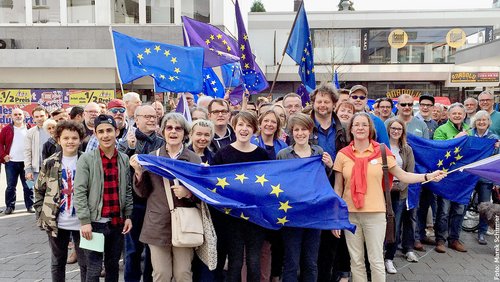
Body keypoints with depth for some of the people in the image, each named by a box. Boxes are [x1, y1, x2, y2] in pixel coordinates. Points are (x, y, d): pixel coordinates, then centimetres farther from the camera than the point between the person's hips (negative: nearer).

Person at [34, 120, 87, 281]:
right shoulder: (49, 163, -1)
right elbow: (39, 191, 7)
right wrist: (41, 214, 1)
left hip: (81, 222, -1)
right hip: (56, 222, 2)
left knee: (85, 263, 8)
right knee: (57, 262, 18)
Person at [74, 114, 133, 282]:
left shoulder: (124, 159, 5)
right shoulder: (86, 159, -7)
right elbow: (79, 192, -10)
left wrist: (128, 216, 4)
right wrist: (84, 221, -15)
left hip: (118, 222, 4)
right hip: (95, 221, -4)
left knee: (113, 265, 17)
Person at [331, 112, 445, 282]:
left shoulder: (381, 152, -1)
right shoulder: (343, 154, 0)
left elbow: (403, 175, 2)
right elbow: (337, 188, 3)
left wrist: (427, 176, -12)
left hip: (375, 213, -1)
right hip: (350, 214, 1)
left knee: (376, 261, 6)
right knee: (356, 261, 13)